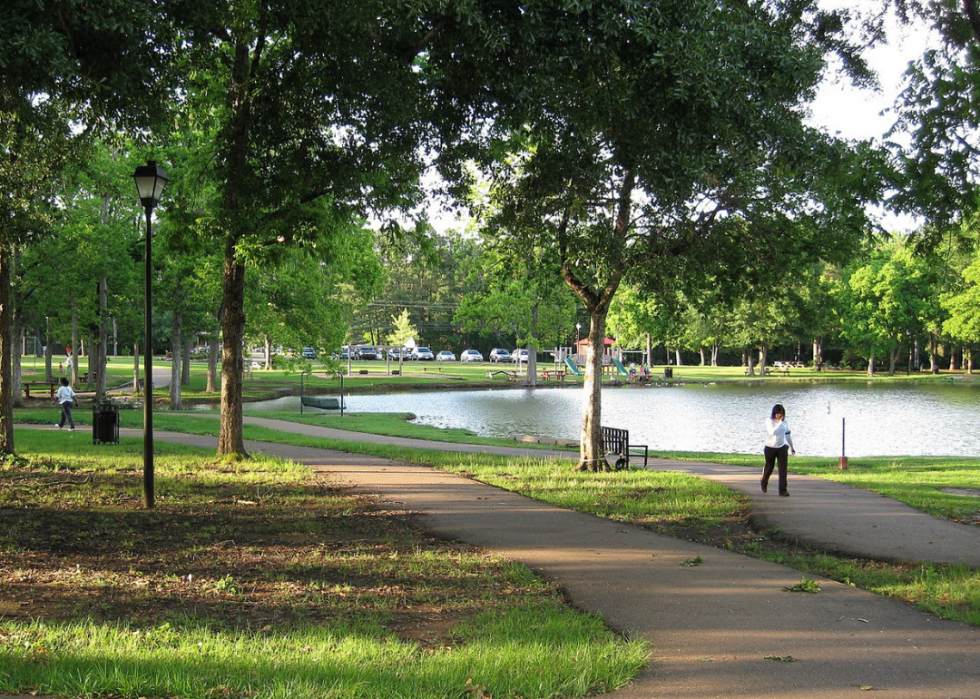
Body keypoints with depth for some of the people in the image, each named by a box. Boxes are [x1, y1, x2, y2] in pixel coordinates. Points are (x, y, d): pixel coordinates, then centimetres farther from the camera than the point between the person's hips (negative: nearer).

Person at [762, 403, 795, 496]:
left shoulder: (785, 422, 3)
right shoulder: (769, 421, -10)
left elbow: (787, 435, 15)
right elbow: (772, 432, -27)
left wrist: (792, 447, 21)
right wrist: (780, 422, -27)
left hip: (782, 448, 3)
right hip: (770, 448, -3)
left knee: (783, 469, -8)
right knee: (769, 468, 12)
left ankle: (782, 490, -7)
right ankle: (764, 483, 41)